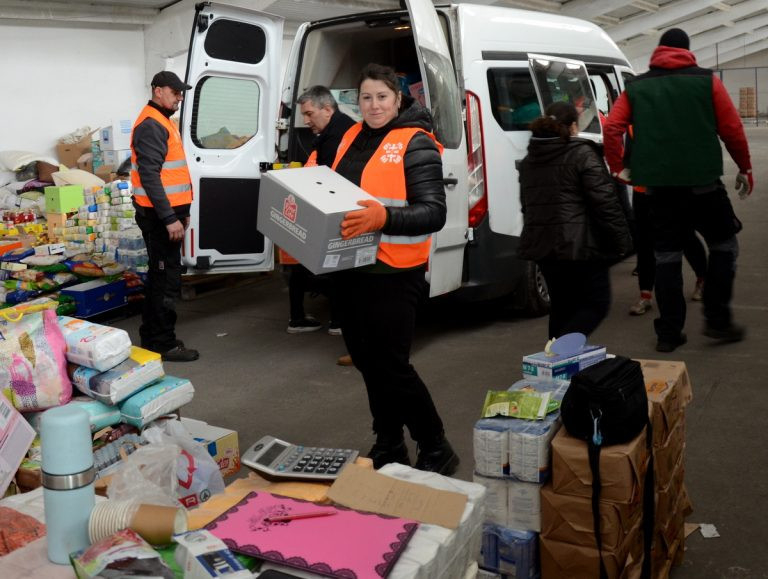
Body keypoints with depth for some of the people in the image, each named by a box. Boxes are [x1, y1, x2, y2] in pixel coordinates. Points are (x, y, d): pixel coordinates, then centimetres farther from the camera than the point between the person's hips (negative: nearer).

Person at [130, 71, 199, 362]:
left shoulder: (163, 122, 18)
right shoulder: (151, 125, -14)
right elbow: (149, 177, -22)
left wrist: (182, 212, 22)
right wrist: (169, 218, -24)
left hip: (169, 212, 11)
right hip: (160, 216, -11)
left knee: (159, 275, 15)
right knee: (167, 279, -5)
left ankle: (151, 337, 25)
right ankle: (164, 344, 2)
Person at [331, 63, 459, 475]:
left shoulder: (416, 144, -10)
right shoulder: (352, 138, 11)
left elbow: (434, 213, -18)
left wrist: (384, 217, -33)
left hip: (394, 274, -8)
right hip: (352, 270, 8)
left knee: (391, 365, -4)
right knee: (365, 359, 15)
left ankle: (436, 450, 14)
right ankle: (388, 445, 32)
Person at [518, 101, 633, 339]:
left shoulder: (528, 160, 13)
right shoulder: (583, 154, -9)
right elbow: (605, 202, -13)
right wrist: (621, 239, -5)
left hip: (540, 244, 7)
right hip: (579, 245, -7)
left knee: (561, 304, 18)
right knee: (596, 303, 2)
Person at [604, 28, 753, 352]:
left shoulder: (636, 87, 10)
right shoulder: (706, 81, 4)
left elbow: (612, 129, -2)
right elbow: (732, 129, 2)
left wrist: (619, 168, 7)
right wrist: (745, 168, 14)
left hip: (658, 185, 3)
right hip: (702, 181, -2)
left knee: (666, 256, 9)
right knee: (724, 245, 15)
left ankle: (668, 332, 10)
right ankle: (717, 320, 11)